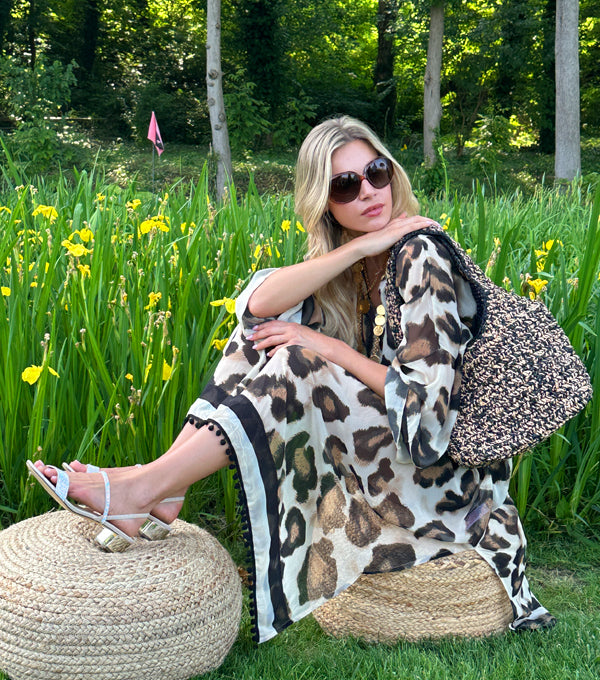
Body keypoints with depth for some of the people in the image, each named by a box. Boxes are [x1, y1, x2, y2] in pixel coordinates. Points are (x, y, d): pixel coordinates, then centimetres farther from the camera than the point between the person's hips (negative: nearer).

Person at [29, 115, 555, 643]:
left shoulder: (420, 255, -15)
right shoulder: (350, 265, 6)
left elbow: (424, 400, -21)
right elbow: (261, 302, -14)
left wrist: (327, 347, -20)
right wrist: (360, 245, -21)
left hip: (438, 465, -7)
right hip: (375, 439, 7)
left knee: (297, 364, -26)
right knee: (265, 328, -6)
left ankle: (143, 489, -23)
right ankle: (166, 489, -12)